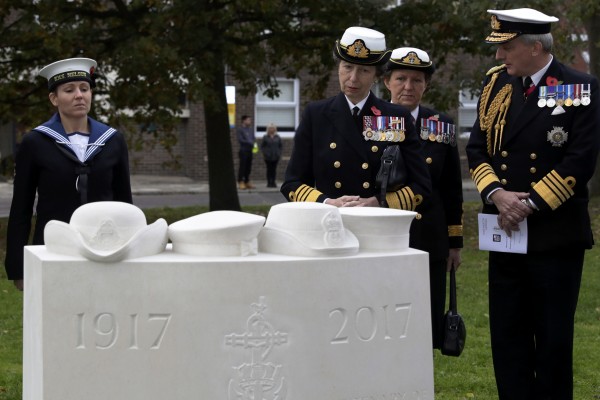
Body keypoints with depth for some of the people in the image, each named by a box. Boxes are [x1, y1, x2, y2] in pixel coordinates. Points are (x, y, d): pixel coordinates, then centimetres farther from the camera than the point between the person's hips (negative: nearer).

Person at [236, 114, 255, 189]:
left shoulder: (251, 129, 18)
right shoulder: (240, 129, -3)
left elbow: (253, 139, 17)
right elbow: (240, 140, -12)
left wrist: (254, 143, -7)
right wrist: (250, 142, -13)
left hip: (250, 150, 7)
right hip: (243, 150, -7)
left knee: (248, 167, 7)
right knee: (242, 166, -6)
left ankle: (247, 182, 13)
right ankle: (240, 182, -3)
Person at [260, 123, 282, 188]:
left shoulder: (278, 137, 7)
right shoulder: (265, 137, 1)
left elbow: (280, 146, 12)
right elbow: (262, 146, 3)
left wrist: (279, 154, 2)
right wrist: (264, 153, -7)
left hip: (275, 156, 2)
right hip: (268, 157, -2)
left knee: (274, 169, 2)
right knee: (269, 169, 0)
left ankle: (273, 182, 7)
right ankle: (269, 183, 4)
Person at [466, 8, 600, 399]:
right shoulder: (496, 83, 7)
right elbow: (477, 149, 6)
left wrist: (530, 204, -15)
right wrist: (496, 194, -11)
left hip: (557, 234, -4)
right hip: (506, 234, 4)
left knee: (553, 339, 5)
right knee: (508, 337, 8)